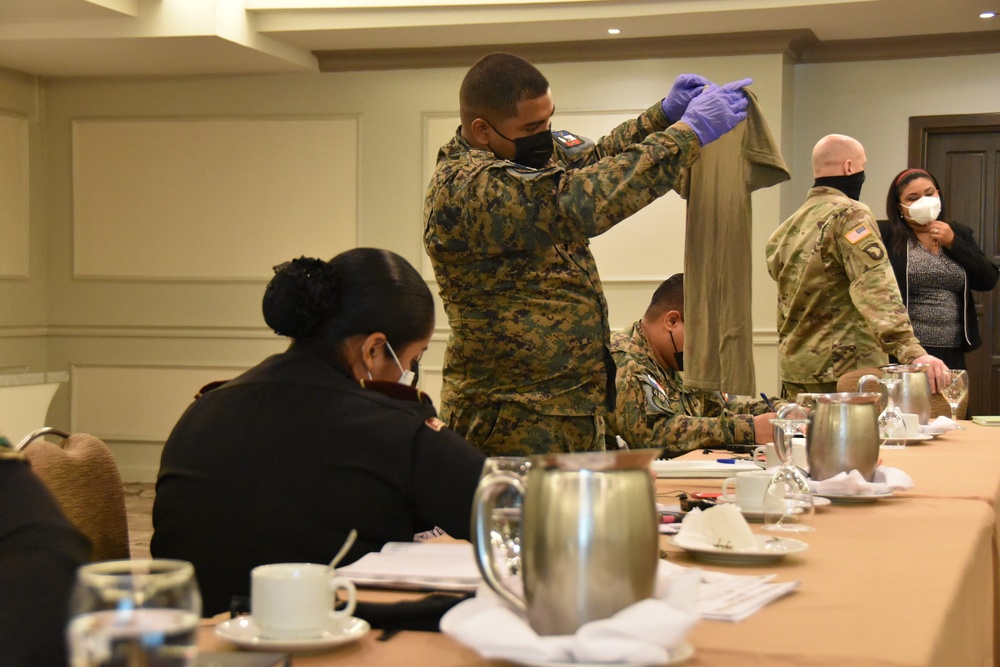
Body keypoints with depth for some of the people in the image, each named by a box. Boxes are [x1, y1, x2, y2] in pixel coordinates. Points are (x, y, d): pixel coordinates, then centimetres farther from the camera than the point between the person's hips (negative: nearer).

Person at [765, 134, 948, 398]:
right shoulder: (850, 213, -9)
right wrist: (913, 352, -30)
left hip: (794, 371, 8)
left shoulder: (789, 225, 14)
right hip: (843, 368, -8)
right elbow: (875, 288, -22)